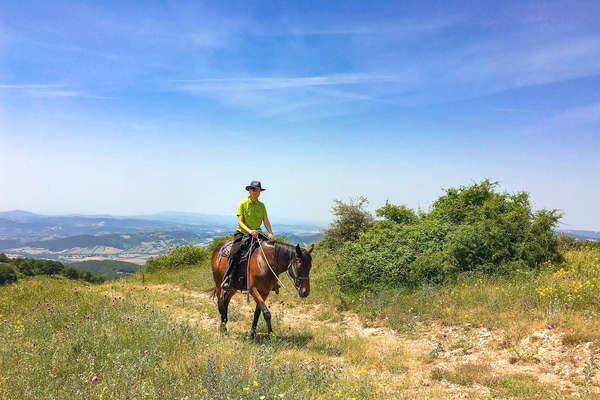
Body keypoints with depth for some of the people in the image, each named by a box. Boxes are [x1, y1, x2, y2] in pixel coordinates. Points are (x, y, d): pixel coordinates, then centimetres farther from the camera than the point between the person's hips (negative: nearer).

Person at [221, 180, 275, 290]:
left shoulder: (262, 206, 12)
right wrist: (249, 231, -24)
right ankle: (226, 280, -25)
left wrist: (270, 233, -12)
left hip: (257, 233, 3)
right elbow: (240, 222, -7)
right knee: (234, 254, -26)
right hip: (242, 233, -3)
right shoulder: (243, 204, 0)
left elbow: (266, 221, 7)